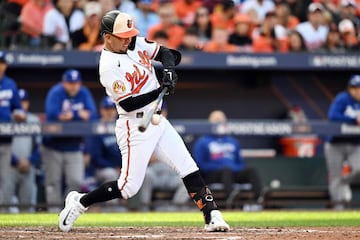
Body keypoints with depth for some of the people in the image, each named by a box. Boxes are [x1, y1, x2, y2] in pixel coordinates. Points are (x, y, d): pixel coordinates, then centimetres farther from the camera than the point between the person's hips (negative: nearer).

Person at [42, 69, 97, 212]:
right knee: (53, 181, -1)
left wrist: (67, 115, -20)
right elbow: (51, 115, -25)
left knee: (76, 181, -6)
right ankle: (54, 210, 6)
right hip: (53, 147, -3)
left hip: (74, 148, 3)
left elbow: (92, 116, -7)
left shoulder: (84, 94, 3)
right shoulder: (56, 93, -10)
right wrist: (79, 115, -22)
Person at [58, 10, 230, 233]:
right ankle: (78, 202, 9)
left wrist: (169, 69, -9)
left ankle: (212, 216, -1)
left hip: (158, 121, 8)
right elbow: (128, 104, -21)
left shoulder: (137, 44, 5)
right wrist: (160, 91, -25)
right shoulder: (109, 66, -18)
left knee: (189, 169, -1)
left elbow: (166, 53, 12)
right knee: (129, 186, -7)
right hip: (135, 127, -8)